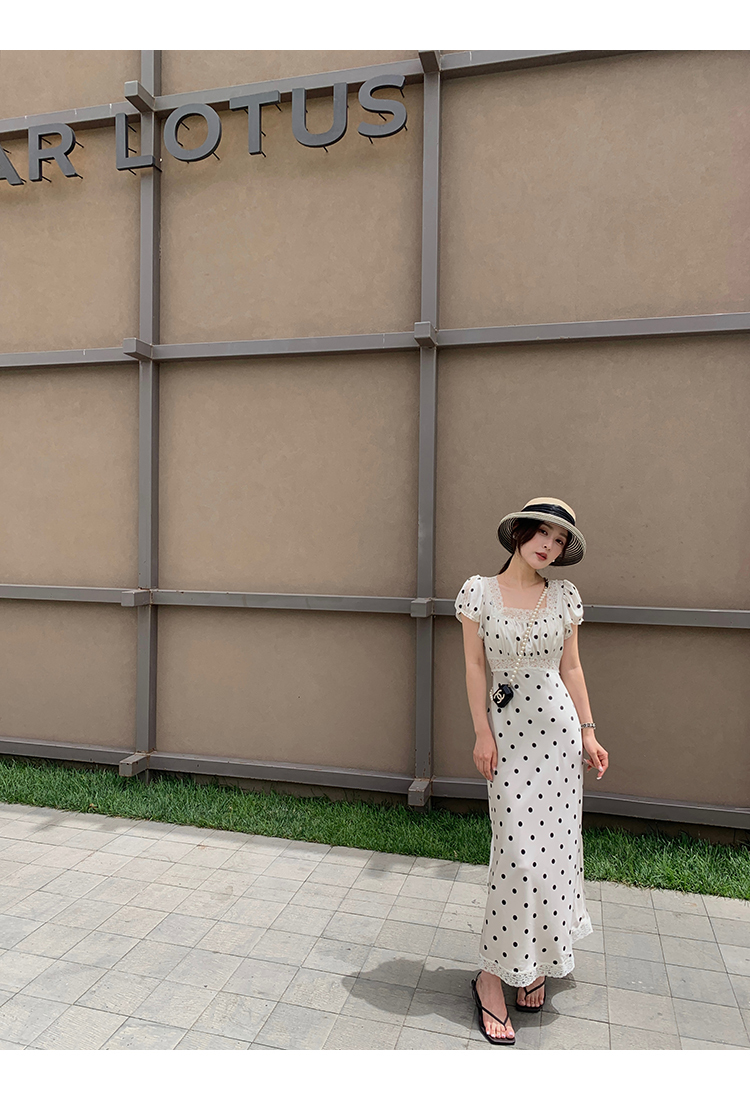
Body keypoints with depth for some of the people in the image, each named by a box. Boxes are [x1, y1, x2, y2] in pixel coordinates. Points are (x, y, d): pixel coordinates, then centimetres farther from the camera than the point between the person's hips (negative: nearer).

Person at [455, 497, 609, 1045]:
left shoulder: (565, 595, 3)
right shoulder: (479, 591, -3)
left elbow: (571, 667, 9)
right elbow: (475, 665, -2)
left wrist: (588, 731, 6)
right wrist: (482, 732, -6)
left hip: (558, 727, 3)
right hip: (507, 729, -2)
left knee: (554, 846, 7)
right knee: (520, 852, -5)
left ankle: (534, 959, 28)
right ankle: (491, 975, 11)